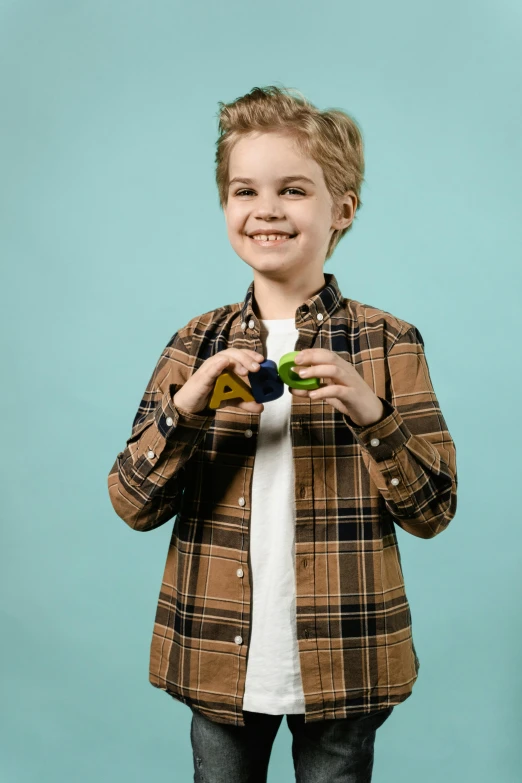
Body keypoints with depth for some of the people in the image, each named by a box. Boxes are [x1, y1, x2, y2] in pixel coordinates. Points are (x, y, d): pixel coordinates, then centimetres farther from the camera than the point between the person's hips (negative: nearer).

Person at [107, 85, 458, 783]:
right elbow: (133, 505, -2)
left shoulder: (389, 344, -4)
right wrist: (185, 410, -19)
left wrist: (370, 413, -22)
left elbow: (435, 512, -6)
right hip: (219, 665, 2)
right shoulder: (198, 345, 2)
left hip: (341, 670, -1)